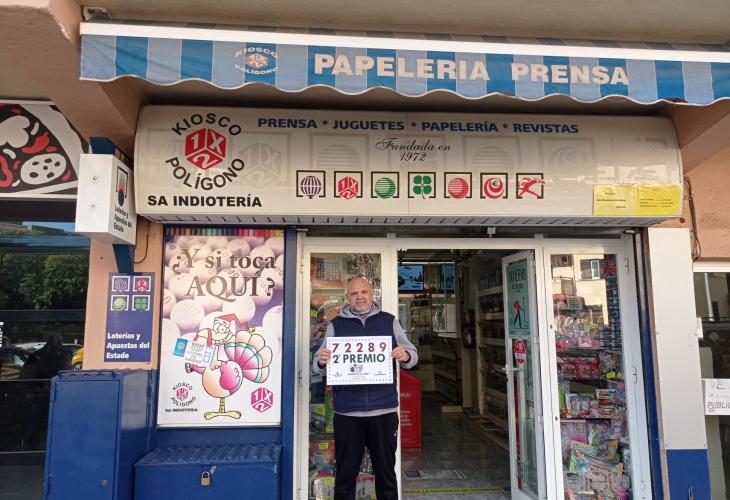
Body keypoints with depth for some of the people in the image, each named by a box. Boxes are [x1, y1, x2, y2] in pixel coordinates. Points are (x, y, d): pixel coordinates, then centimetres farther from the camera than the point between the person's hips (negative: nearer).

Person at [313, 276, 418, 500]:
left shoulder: (390, 321, 6)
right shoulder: (336, 325, 6)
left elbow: (412, 354, 6)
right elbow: (318, 365, 4)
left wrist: (406, 356, -17)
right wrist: (321, 361, -20)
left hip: (384, 410, 1)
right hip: (347, 412, 0)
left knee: (386, 472, 15)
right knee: (345, 475, 11)